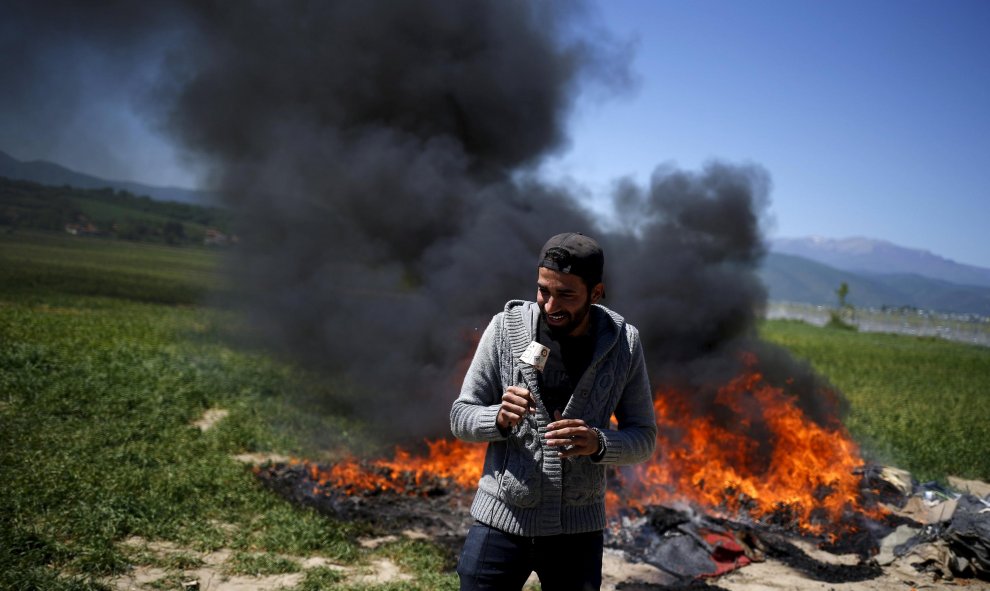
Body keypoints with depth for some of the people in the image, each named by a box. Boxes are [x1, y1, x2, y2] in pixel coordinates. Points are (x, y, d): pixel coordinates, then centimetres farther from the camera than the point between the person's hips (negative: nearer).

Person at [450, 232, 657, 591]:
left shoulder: (623, 342, -5)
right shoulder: (506, 328, -8)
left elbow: (643, 437, 1)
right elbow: (461, 417, -2)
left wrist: (598, 444, -20)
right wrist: (500, 419, -24)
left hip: (577, 529, 1)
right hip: (501, 520, -1)